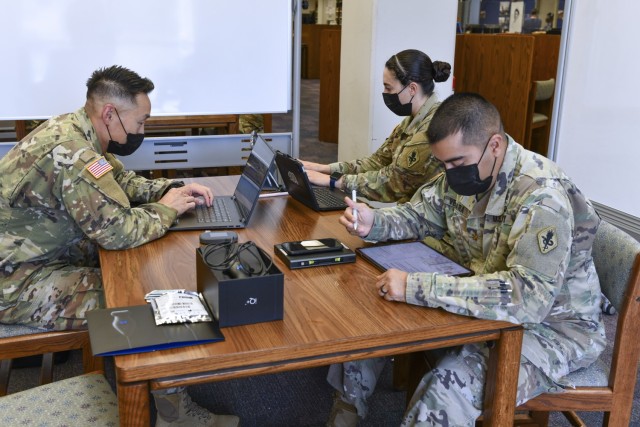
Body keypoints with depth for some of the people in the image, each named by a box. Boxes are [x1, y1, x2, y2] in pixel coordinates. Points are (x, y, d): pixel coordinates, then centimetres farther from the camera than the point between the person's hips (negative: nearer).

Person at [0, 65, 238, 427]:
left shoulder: (74, 129, 3)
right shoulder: (74, 153, -30)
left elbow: (122, 182, 16)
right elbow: (119, 230, -30)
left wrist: (170, 189, 0)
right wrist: (165, 209, -12)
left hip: (45, 253, 10)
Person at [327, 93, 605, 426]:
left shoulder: (542, 197, -29)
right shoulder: (461, 171, -5)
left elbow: (527, 298, -39)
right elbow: (417, 215, 9)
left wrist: (416, 287, -41)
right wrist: (374, 221, -15)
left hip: (550, 322, -7)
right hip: (478, 301, 8)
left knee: (449, 388, -32)